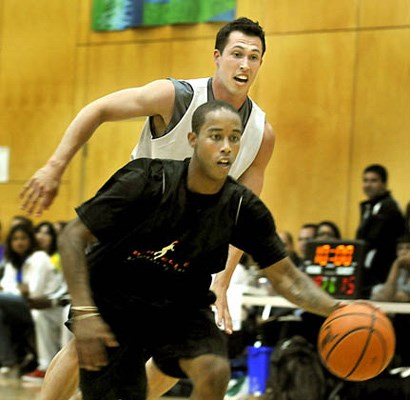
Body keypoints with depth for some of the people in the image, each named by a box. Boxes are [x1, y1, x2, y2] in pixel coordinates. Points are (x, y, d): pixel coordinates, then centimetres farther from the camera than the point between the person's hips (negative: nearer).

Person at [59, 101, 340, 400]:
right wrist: (83, 312, -31)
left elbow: (285, 277, -7)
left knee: (215, 372, -25)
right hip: (113, 304, -2)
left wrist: (336, 309, -25)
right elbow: (73, 237, -21)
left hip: (180, 308, 2)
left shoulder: (243, 208, -14)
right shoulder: (148, 182, -24)